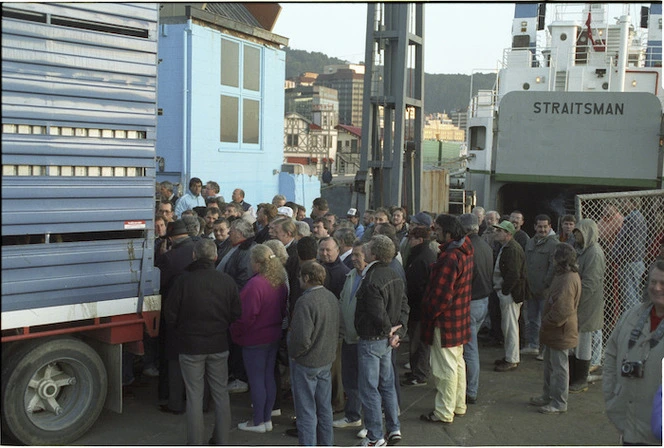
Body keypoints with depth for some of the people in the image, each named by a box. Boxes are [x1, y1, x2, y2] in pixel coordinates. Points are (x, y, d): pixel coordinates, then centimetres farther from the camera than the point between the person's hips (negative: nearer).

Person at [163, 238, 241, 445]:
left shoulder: (183, 281, -13)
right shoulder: (227, 281, -5)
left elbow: (170, 316, -7)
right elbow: (236, 313, 2)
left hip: (191, 345, -2)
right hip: (219, 345, 3)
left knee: (194, 395, 6)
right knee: (221, 393, 14)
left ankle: (195, 443, 12)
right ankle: (222, 441, 23)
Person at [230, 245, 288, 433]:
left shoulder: (255, 285, -23)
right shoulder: (280, 283, 2)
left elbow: (247, 316, -22)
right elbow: (283, 310, 10)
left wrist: (236, 333, -8)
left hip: (255, 339, -8)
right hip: (274, 336, 8)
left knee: (256, 380, 3)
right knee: (269, 377, 15)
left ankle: (258, 422, 13)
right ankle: (267, 418, 25)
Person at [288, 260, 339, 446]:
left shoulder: (305, 302, -24)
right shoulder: (332, 298, 2)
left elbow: (302, 338, -27)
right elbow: (336, 330, 12)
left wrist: (294, 354, -10)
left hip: (306, 363, -8)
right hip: (327, 360, 8)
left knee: (306, 410, 4)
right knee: (325, 407, 19)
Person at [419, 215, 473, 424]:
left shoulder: (449, 258, -27)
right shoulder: (464, 251, 3)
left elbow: (441, 295, -25)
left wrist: (430, 314, -12)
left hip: (445, 320, -10)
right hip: (460, 318, 10)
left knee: (445, 367, 1)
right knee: (457, 362, 20)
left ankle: (444, 412, 12)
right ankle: (458, 405, 33)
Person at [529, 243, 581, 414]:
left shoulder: (567, 280, -25)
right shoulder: (566, 275, 9)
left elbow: (562, 310, -30)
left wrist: (546, 322, -17)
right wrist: (546, 322, 14)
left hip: (560, 332, -11)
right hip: (554, 331, 11)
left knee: (559, 367, 1)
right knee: (550, 365, 21)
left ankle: (559, 403, 12)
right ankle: (548, 396, 34)